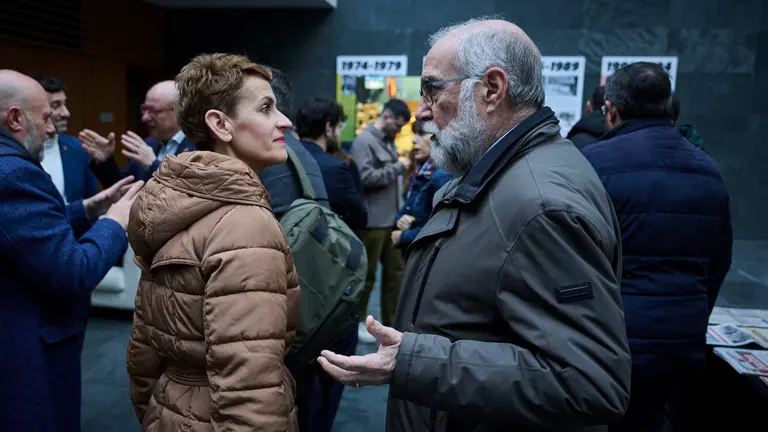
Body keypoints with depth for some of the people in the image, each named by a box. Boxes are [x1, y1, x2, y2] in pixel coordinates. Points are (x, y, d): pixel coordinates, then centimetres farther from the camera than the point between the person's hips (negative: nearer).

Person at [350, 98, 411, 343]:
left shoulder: (388, 141, 14)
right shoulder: (364, 141, -12)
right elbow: (365, 177, -23)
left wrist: (399, 211, 11)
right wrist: (398, 168, -15)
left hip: (391, 220, 8)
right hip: (372, 222, -8)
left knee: (395, 271, 12)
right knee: (366, 274, 4)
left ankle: (390, 323, 24)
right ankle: (357, 322, 21)